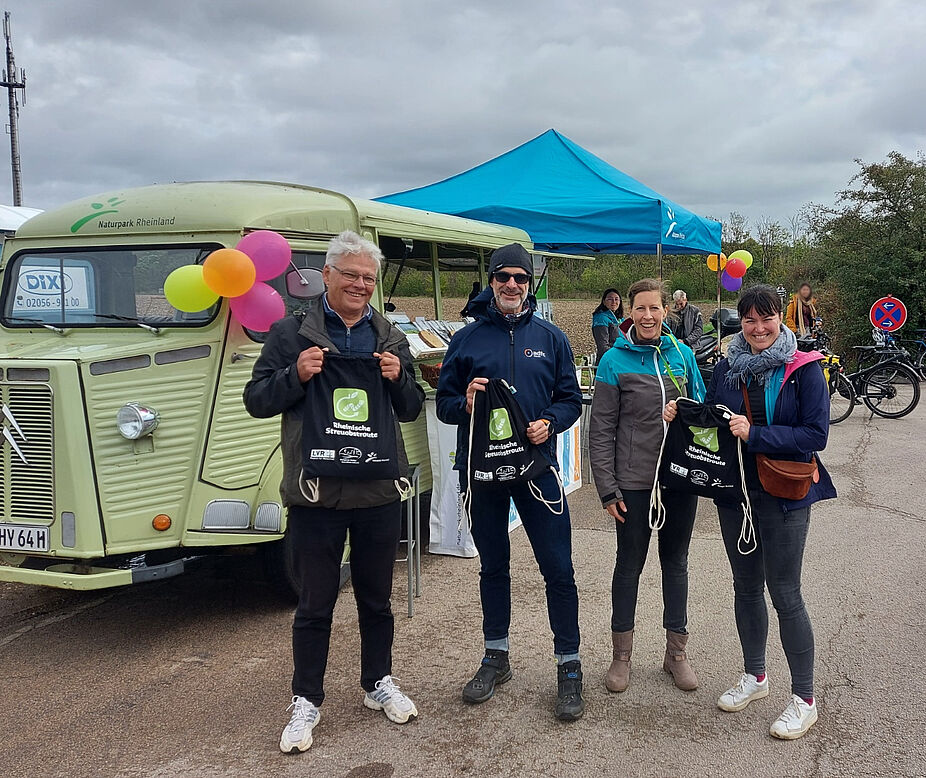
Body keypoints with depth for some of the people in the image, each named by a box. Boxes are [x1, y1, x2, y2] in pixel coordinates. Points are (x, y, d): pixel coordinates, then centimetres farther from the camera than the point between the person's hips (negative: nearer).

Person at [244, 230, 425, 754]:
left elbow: (412, 410, 12)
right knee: (315, 604, 7)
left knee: (377, 598, 17)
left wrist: (397, 378, -9)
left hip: (379, 491, 3)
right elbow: (257, 401, -1)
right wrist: (296, 375, -18)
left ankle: (379, 682, 36)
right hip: (316, 491, -3)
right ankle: (307, 701, 23)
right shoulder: (291, 333, 0)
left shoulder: (391, 338, 10)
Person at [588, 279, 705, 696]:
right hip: (635, 483, -3)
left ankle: (677, 651, 28)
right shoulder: (615, 360, -7)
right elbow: (601, 430, -8)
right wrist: (607, 489, -11)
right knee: (629, 565, 9)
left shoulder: (682, 354, 3)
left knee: (676, 562, 14)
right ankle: (622, 654, 23)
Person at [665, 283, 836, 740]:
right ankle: (754, 677, 34)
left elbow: (816, 434, -17)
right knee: (746, 587, 16)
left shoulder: (804, 369, -9)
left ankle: (804, 699, 15)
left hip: (783, 496, -5)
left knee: (785, 594, 0)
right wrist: (682, 415, -9)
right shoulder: (726, 368, 5)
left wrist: (754, 434, -24)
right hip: (734, 492, 5)